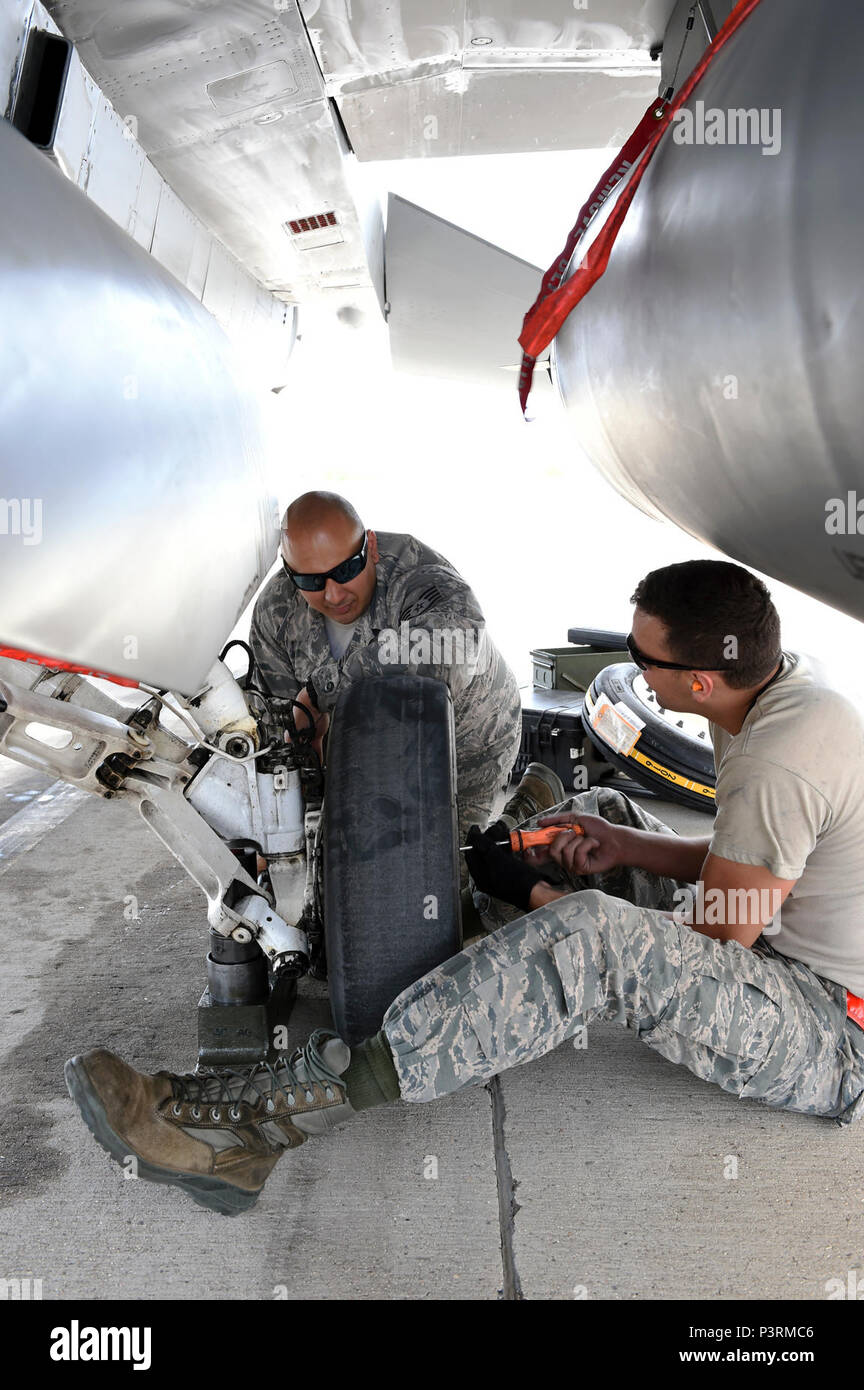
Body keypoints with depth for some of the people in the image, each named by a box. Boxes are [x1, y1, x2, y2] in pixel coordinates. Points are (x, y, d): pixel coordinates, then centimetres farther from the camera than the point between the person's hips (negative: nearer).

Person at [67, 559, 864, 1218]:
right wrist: (626, 847, -1)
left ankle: (253, 1123, -35)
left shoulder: (777, 762, -29)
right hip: (781, 960, 10)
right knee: (605, 808, 11)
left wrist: (544, 898, -15)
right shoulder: (783, 687, 2)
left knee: (592, 934, -36)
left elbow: (714, 948, -22)